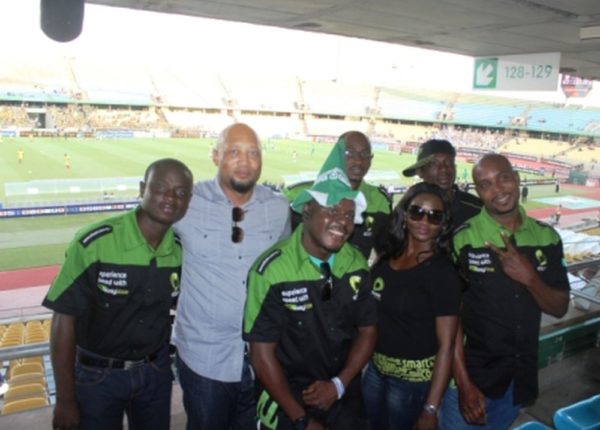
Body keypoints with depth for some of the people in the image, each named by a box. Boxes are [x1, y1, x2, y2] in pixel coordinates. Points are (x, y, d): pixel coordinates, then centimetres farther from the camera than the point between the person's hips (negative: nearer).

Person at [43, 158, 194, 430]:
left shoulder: (183, 250, -9)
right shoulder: (93, 243, -22)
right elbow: (64, 319, -16)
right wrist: (65, 400, -12)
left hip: (156, 371, 4)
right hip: (96, 376, -3)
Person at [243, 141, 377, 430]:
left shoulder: (356, 264, -7)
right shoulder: (272, 270, -20)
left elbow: (367, 331, 3)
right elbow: (262, 354, -16)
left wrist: (339, 384, -8)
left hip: (345, 397, 4)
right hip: (286, 399, -3)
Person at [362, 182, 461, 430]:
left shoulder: (443, 273, -18)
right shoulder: (385, 256, -1)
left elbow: (446, 346, -19)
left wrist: (430, 410, -20)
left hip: (414, 379, -5)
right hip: (375, 368, 6)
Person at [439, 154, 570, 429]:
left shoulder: (547, 238, -2)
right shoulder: (463, 240, -16)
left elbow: (560, 308, 1)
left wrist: (529, 278, -19)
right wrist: (464, 384, -14)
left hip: (520, 377, 4)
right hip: (470, 374, -4)